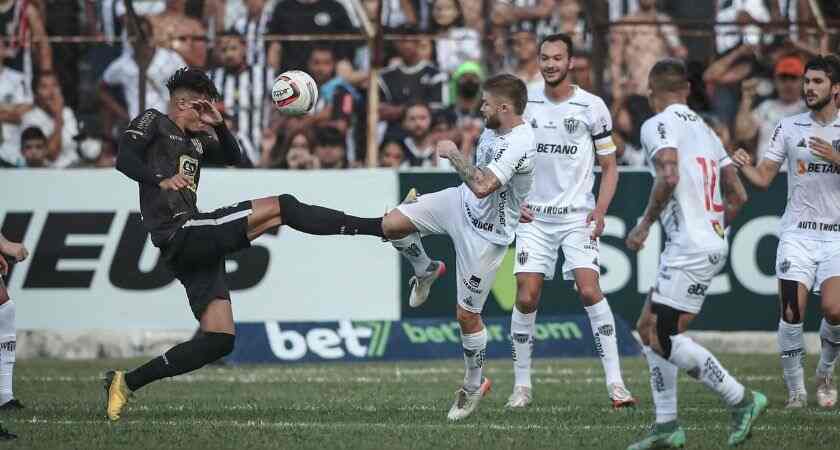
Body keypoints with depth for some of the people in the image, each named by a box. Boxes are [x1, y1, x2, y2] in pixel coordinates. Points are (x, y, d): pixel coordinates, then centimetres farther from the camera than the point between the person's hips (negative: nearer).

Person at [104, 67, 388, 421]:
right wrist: (161, 179, -30)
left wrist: (218, 125, 10)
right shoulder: (152, 122, 3)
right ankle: (376, 226, -14)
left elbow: (233, 157, 27)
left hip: (196, 247, 9)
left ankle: (127, 382, 5)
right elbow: (123, 159, -13)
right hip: (180, 235, -9)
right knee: (280, 208, -13)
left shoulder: (195, 139, 25)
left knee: (219, 340, 6)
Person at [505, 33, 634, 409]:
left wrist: (600, 210, -9)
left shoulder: (591, 107, -2)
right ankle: (522, 385, 7)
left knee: (589, 290, -16)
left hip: (578, 215, -2)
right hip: (533, 215, 2)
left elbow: (609, 167, 4)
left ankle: (615, 382, -14)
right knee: (526, 297, -5)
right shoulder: (525, 102, 3)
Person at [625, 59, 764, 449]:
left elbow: (669, 177, -24)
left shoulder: (658, 125, -6)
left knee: (664, 338, -6)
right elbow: (738, 197, 18)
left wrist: (645, 223, -13)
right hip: (713, 241, 9)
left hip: (689, 248, -9)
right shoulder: (705, 129, 19)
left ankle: (741, 400, -7)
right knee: (649, 328, 13)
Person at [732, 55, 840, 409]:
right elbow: (764, 177, 6)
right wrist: (743, 166, -14)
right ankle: (796, 389, 2)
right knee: (792, 312, -12)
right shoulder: (789, 127, 7)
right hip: (797, 234, 1)